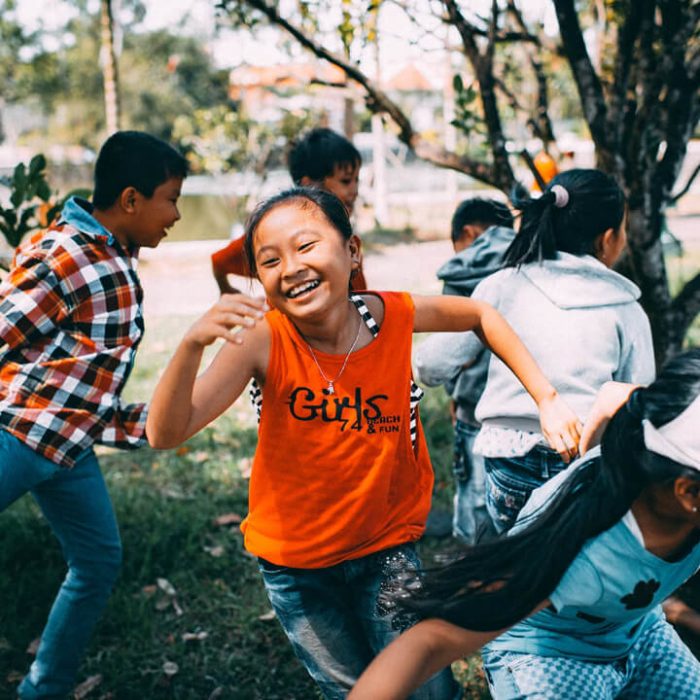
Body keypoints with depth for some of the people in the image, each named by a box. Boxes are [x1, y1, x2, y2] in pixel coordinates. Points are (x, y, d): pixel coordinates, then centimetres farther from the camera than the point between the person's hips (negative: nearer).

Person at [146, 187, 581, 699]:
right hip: (292, 560, 0)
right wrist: (192, 344, -49)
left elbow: (477, 314, 1)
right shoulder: (264, 341, -24)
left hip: (386, 547, 1)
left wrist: (547, 399, -7)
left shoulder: (393, 316, -19)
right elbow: (165, 435, -32)